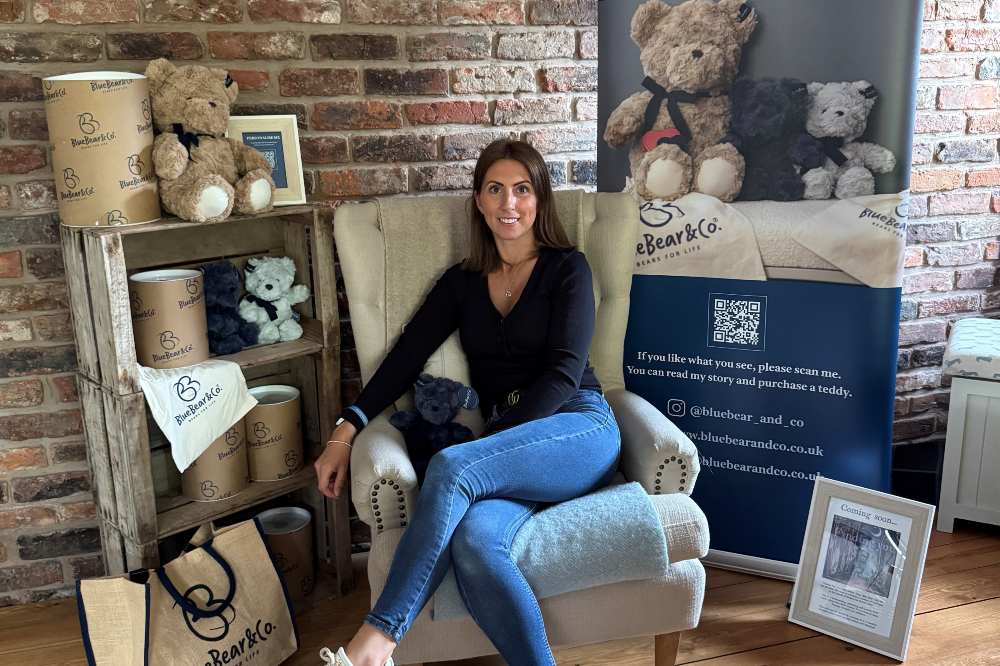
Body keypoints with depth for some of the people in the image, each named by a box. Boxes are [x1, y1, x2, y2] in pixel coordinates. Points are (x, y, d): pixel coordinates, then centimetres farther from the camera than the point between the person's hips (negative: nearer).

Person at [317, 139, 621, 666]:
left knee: (450, 467, -31)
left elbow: (564, 371, -5)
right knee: (472, 543, -33)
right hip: (507, 447, 3)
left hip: (579, 426, -3)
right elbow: (407, 356, 9)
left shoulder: (567, 268, 7)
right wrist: (346, 432, -4)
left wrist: (489, 446, -15)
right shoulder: (462, 282, 18)